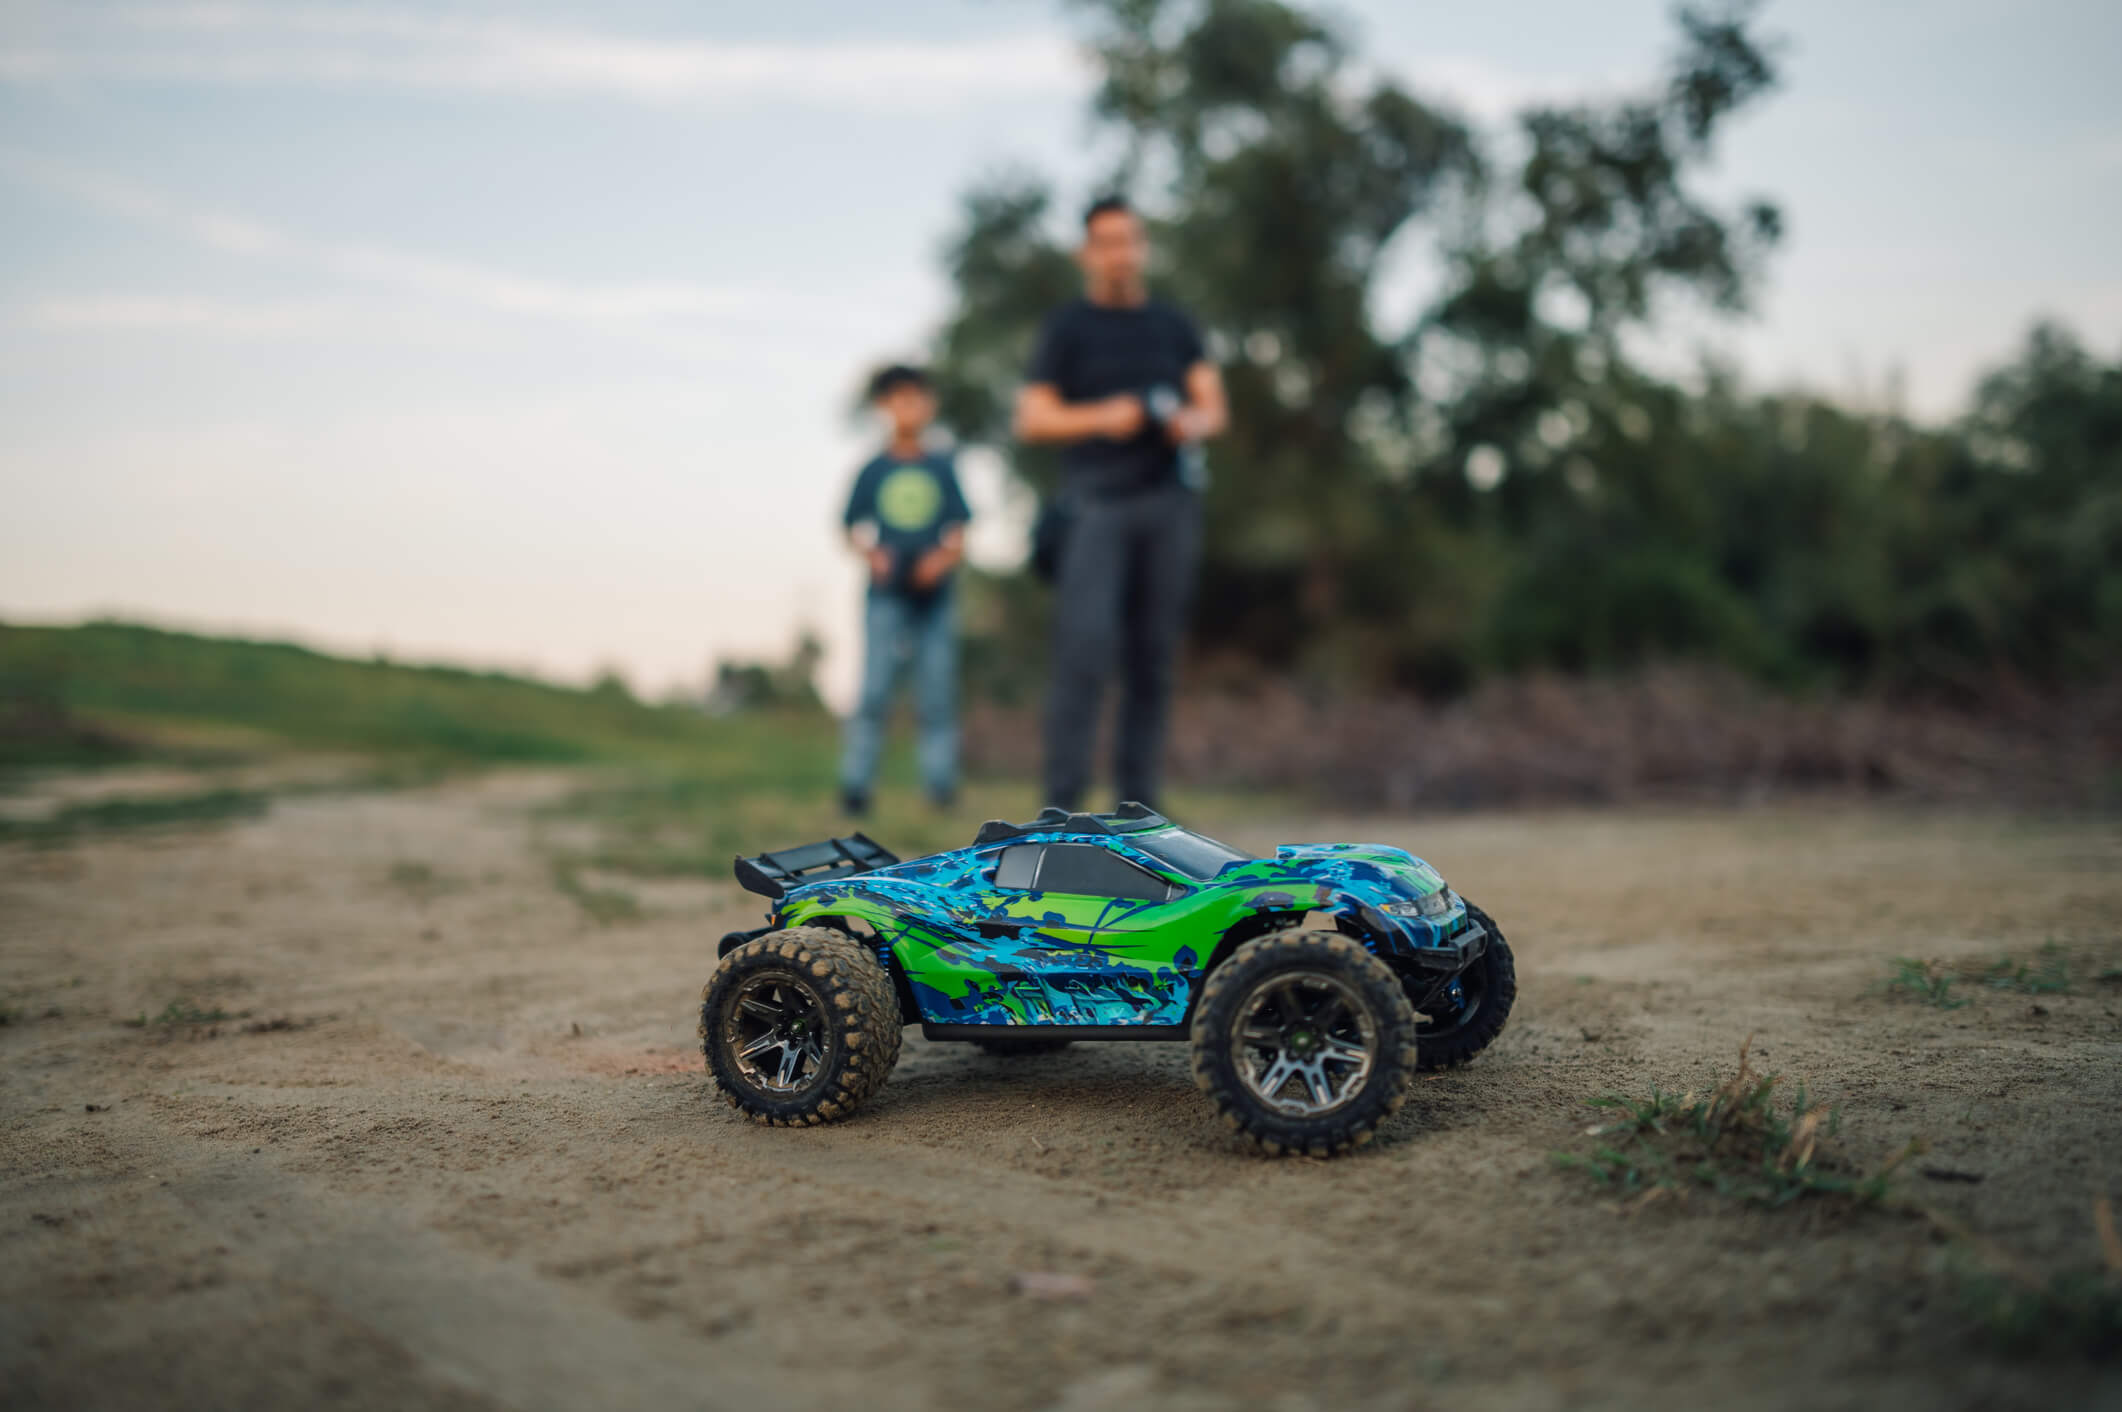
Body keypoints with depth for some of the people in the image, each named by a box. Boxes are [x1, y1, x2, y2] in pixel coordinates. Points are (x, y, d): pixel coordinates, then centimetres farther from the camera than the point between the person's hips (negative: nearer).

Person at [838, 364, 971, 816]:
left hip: (935, 597, 1)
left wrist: (944, 558, -14)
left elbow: (959, 533, 6)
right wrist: (870, 554, -14)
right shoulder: (873, 470, 4)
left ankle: (941, 783, 12)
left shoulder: (942, 468, 7)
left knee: (937, 694, 4)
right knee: (874, 691, -7)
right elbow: (853, 528, 6)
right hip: (886, 597, -1)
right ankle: (855, 784, -2)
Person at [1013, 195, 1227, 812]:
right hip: (1098, 503, -3)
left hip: (1170, 501, 3)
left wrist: (1194, 422, -10)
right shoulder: (1067, 326, 8)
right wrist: (1102, 417, -13)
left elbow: (1214, 405, 13)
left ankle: (1137, 800, 7)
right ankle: (1063, 797, -14)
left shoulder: (1174, 324, 18)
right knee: (1086, 644, -17)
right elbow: (1031, 418, 3)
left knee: (1153, 656, 2)